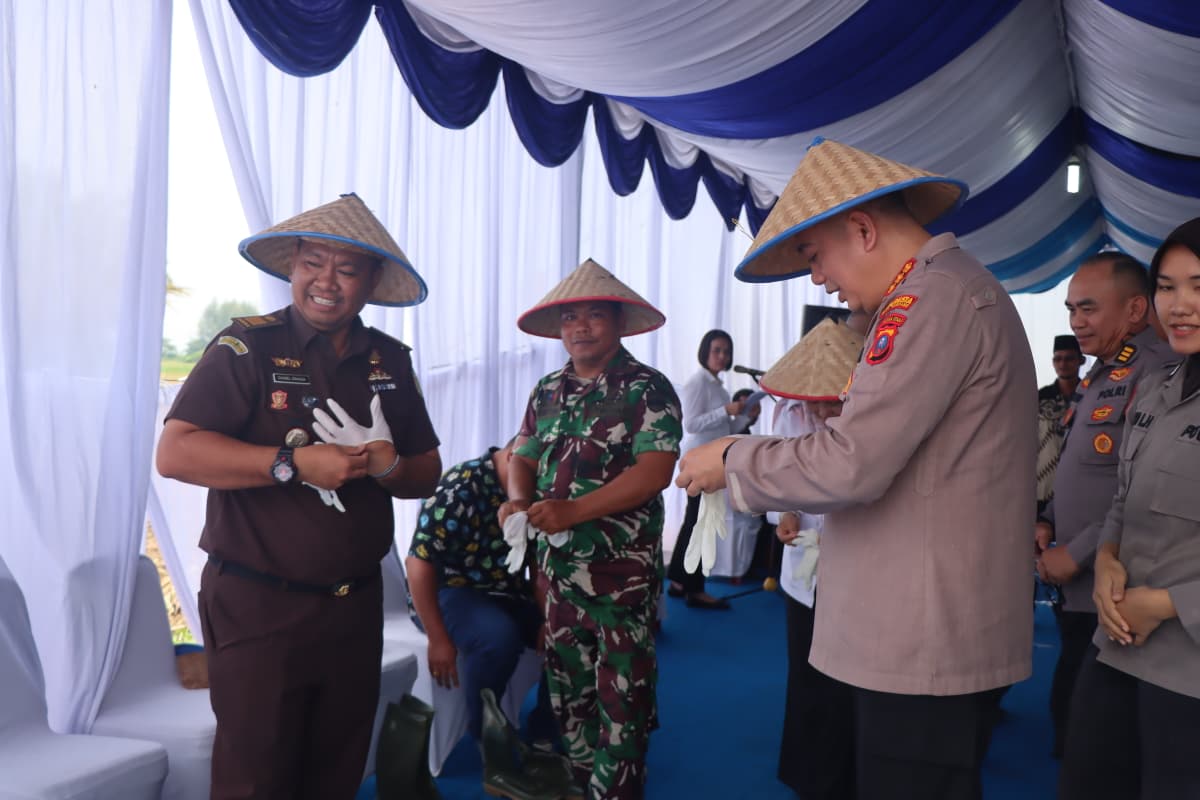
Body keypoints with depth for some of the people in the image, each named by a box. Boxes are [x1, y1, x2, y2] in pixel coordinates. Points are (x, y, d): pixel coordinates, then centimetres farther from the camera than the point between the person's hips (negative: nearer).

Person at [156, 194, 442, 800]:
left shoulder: (390, 361, 6)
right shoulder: (246, 347, -9)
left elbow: (427, 473, 10)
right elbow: (175, 453, -18)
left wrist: (390, 465, -12)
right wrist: (296, 463, -25)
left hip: (356, 606, 5)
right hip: (258, 607, -4)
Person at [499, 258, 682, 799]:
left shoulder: (647, 389, -9)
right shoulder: (547, 391, 10)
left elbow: (655, 471, -19)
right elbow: (524, 457, 13)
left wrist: (572, 511, -26)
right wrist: (519, 500, -11)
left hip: (623, 572, -6)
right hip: (556, 567, 6)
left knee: (621, 694, 3)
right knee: (566, 686, 17)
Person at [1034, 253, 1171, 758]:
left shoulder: (1157, 369, -17)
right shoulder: (1102, 372, 14)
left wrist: (1077, 553, -19)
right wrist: (1048, 523, 6)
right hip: (1077, 592, 9)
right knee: (1070, 716, 19)